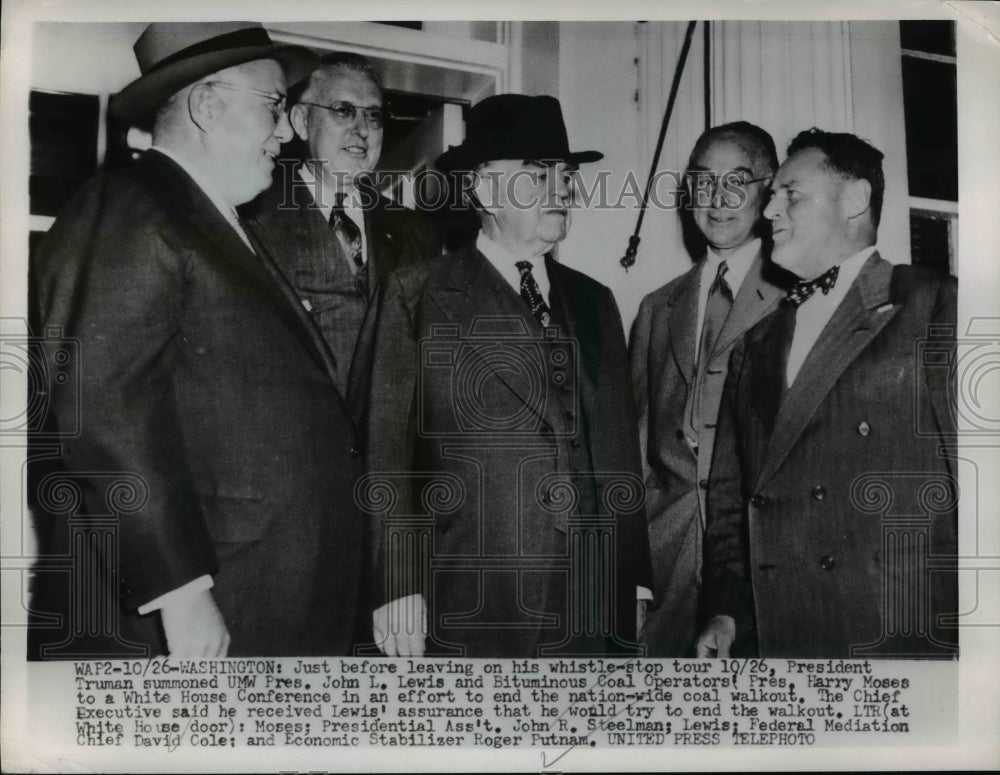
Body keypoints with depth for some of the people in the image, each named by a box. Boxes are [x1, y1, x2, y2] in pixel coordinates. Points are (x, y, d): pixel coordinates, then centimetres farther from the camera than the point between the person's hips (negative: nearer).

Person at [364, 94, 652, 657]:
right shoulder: (420, 295, 0)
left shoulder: (594, 301, 14)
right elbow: (391, 448, -4)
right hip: (474, 607, -4)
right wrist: (399, 587, -10)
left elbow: (620, 446, 13)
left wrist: (636, 581, 9)